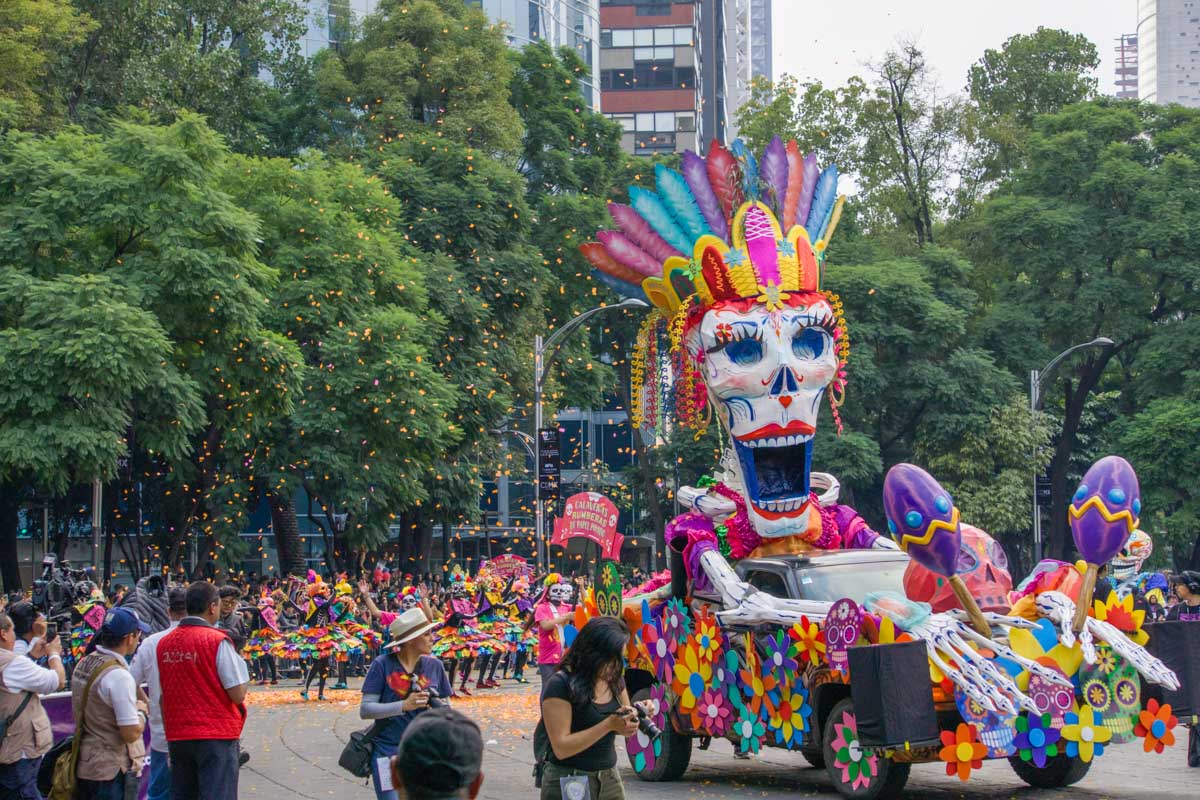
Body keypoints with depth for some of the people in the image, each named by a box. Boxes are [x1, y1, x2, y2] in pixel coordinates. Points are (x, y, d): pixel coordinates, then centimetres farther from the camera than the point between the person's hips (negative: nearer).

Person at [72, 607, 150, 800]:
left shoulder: (83, 664, 6)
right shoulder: (119, 676, -20)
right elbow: (132, 733, -21)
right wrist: (142, 711, -1)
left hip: (82, 763, 8)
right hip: (109, 770, -8)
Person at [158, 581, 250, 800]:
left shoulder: (165, 643, 6)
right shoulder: (217, 642, -11)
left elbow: (163, 696, 13)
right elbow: (238, 694, -14)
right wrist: (244, 677, 7)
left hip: (176, 737, 6)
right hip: (216, 735, -6)